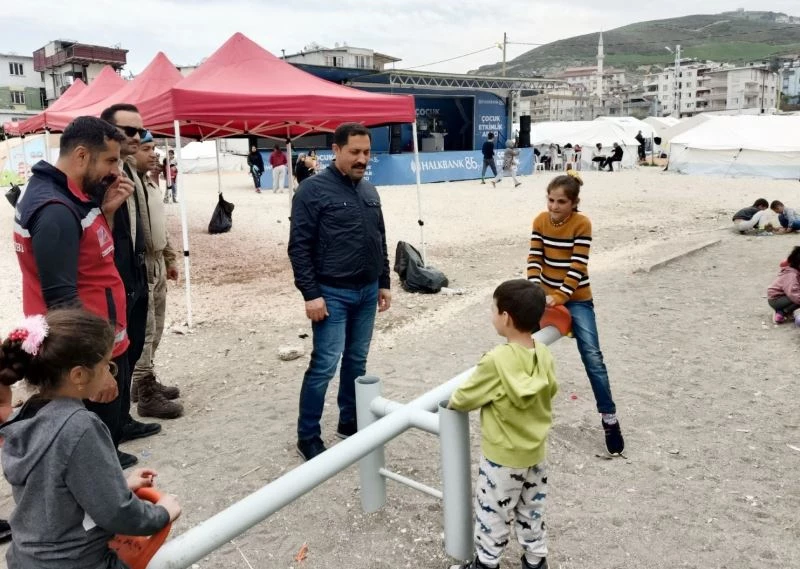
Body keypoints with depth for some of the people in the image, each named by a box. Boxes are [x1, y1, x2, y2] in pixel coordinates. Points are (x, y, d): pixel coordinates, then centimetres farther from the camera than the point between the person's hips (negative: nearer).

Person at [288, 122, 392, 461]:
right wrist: (310, 294, -16)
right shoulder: (314, 189, -9)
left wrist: (384, 283, 15)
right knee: (325, 365, -4)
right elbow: (299, 247, -12)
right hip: (332, 294, -6)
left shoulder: (370, 191, 11)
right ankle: (307, 437, 9)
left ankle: (350, 422, 30)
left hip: (367, 292, 7)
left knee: (357, 361, 14)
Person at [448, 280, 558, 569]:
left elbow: (465, 397, -16)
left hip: (502, 456, -6)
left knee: (492, 513, 13)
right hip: (536, 451, 6)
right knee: (532, 511, 23)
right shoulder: (544, 354, -9)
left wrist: (452, 403, 5)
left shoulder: (496, 360, -28)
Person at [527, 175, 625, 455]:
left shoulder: (582, 224, -15)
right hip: (545, 295, 4)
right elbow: (534, 258, -7)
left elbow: (578, 266, -20)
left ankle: (609, 417, 3)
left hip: (576, 299, -4)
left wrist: (560, 296, -27)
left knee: (592, 357, -8)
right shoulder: (540, 221, -4)